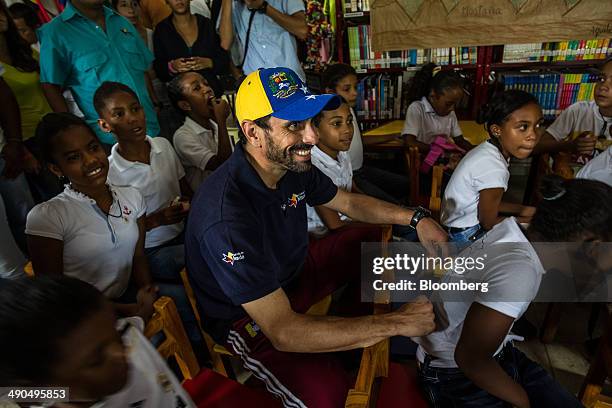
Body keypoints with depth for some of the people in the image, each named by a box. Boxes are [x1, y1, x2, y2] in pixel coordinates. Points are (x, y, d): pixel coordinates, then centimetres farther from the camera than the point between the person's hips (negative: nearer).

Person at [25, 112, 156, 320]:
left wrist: (146, 289, -12)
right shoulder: (45, 217, -13)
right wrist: (121, 310, -15)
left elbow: (138, 256, 7)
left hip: (128, 296, 6)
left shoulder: (131, 196, 2)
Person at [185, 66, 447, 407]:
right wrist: (398, 323, -31)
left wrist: (415, 218, -9)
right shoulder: (226, 218, -37)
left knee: (378, 239, 9)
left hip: (293, 272, 8)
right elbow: (283, 332, -36)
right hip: (248, 316, -7)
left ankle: (356, 330, 23)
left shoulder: (294, 164, -12)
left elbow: (349, 203, 6)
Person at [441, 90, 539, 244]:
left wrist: (522, 210, 5)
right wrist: (531, 221, -5)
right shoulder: (494, 168, -30)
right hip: (466, 235, -8)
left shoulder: (487, 150, -5)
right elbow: (489, 223, -17)